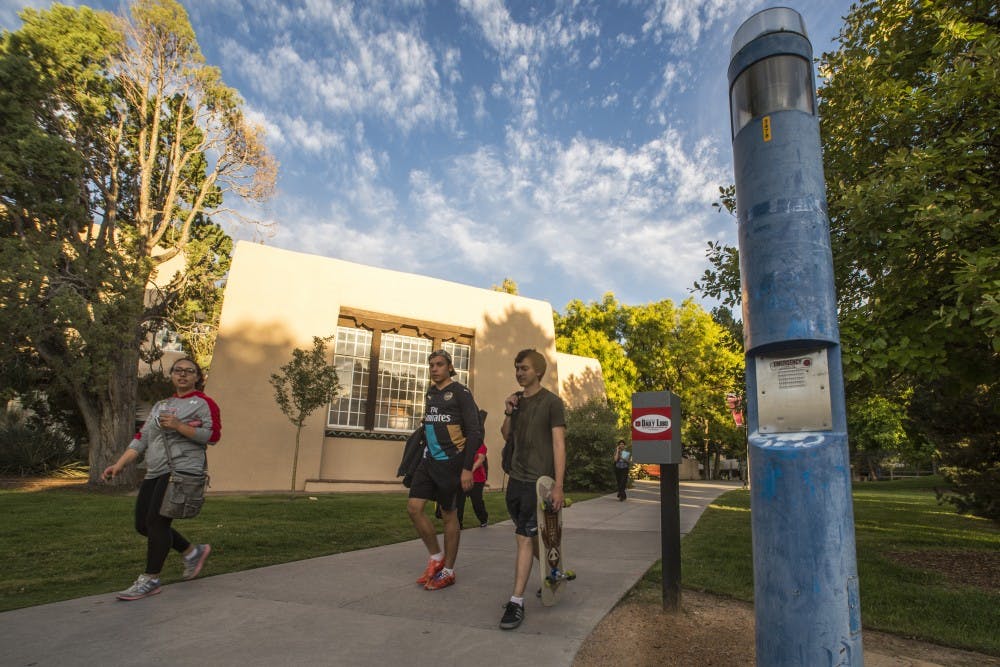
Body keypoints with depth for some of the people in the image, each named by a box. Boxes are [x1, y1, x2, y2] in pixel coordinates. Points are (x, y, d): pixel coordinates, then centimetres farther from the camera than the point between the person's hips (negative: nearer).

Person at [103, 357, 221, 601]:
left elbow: (213, 435, -11)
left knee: (156, 521, -13)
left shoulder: (203, 403, 0)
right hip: (155, 472, 8)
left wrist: (179, 426, -17)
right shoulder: (161, 405, 23)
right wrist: (119, 464, 9)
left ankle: (150, 580, 1)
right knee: (143, 524, 7)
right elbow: (141, 438, 19)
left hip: (182, 470, -8)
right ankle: (193, 552, 23)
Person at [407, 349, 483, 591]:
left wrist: (467, 468, -17)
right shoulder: (431, 392, 12)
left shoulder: (460, 392, -9)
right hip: (429, 461, 7)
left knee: (449, 515, 4)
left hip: (450, 462, -7)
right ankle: (436, 557, 20)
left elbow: (475, 432, -12)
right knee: (414, 508, 1)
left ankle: (448, 571, 21)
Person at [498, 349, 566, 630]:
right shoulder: (516, 399, 9)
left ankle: (517, 602, -1)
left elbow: (558, 444, -13)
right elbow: (506, 435, 16)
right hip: (516, 478, 7)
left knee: (524, 538, -8)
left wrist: (558, 486, -18)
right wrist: (508, 413, -4)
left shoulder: (552, 402, -9)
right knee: (530, 535, 17)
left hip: (538, 480, -6)